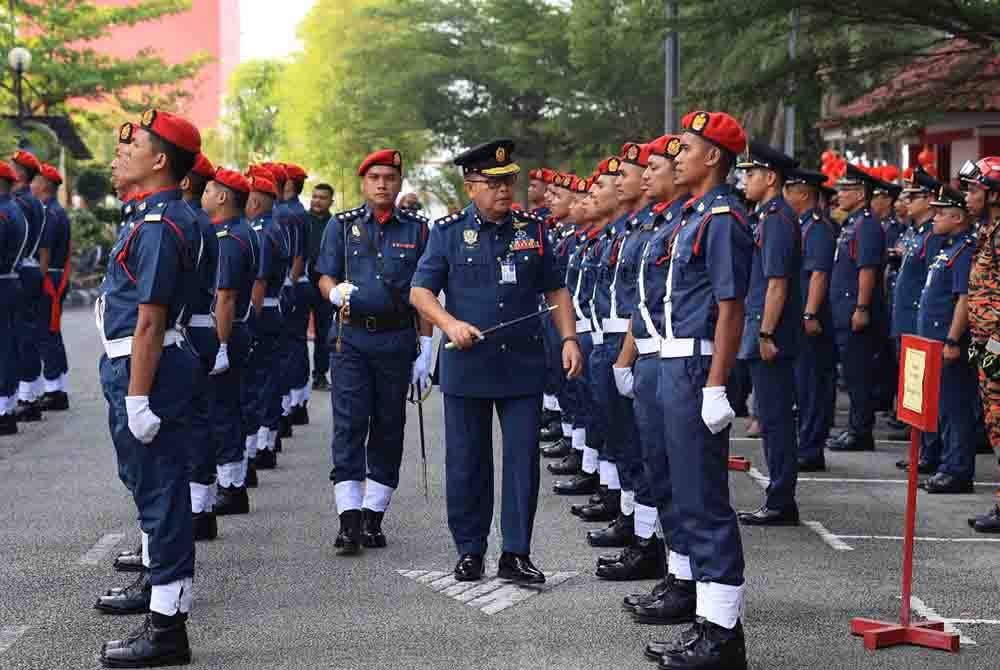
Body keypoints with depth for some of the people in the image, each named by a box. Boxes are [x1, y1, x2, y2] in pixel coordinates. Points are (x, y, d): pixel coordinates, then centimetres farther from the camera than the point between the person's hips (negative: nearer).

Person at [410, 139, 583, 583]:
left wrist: (569, 338, 0)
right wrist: (450, 323, -17)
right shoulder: (448, 232, 1)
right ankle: (470, 552, 17)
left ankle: (516, 554, 7)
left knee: (523, 459, 0)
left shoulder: (532, 229, 8)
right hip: (466, 366, -1)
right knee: (467, 463, 6)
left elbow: (555, 290, 13)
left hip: (523, 365, 2)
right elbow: (420, 291, 0)